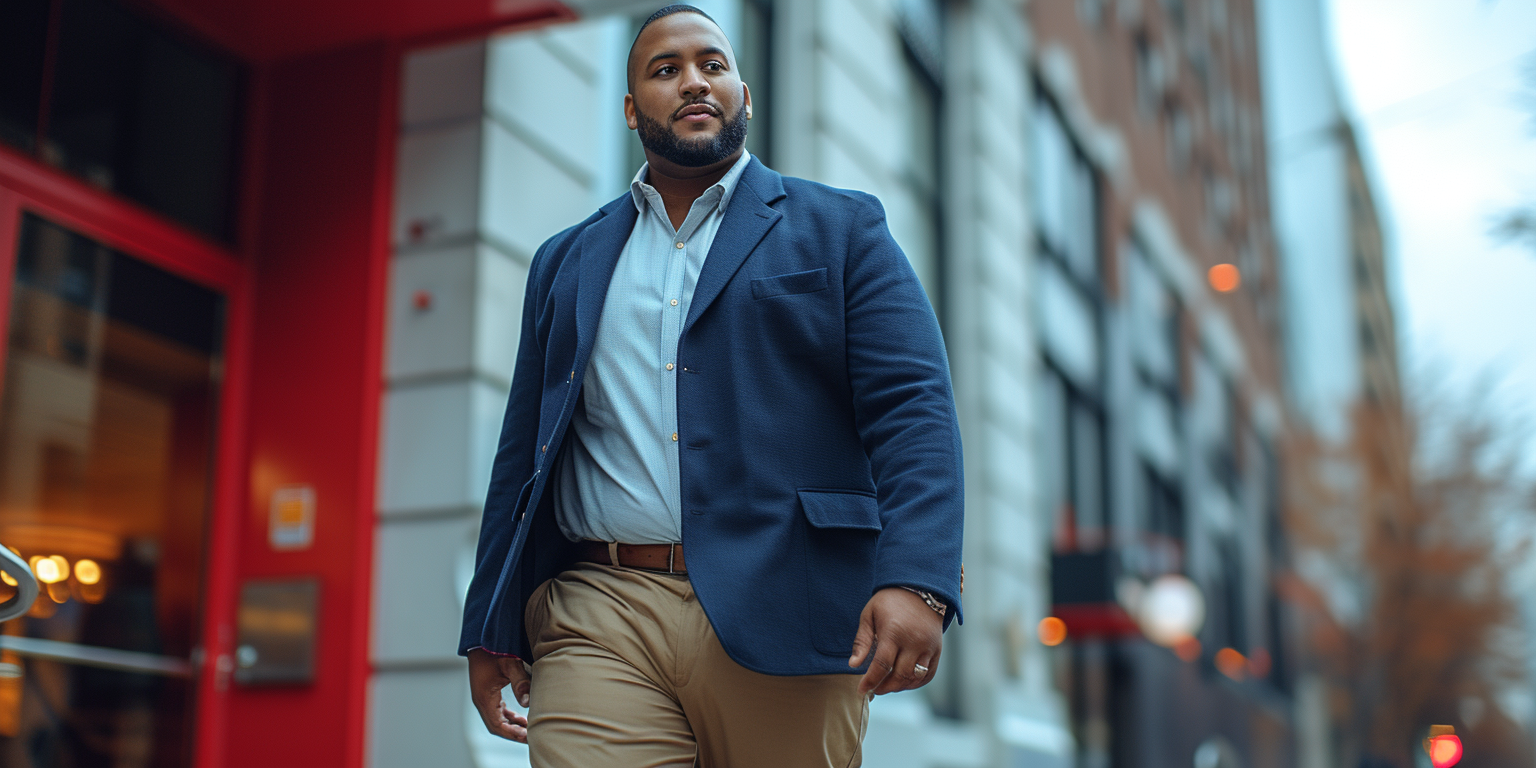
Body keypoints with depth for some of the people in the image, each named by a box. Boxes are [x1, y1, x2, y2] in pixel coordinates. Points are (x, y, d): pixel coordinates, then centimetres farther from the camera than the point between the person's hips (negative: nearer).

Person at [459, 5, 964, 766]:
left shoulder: (842, 229, 9)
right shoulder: (566, 262, 19)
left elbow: (913, 408, -3)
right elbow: (523, 448, 19)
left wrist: (915, 583, -17)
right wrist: (490, 630, 13)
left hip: (781, 621, -2)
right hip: (599, 623, 2)